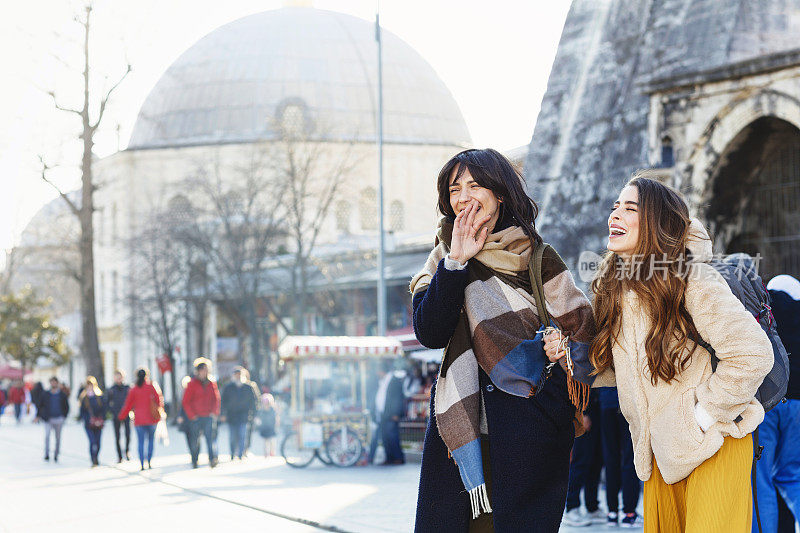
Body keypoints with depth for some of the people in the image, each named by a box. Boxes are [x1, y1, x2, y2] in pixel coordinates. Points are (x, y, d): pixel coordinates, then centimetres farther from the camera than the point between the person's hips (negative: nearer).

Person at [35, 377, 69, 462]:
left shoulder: (62, 395, 4)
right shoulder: (45, 394, 3)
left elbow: (66, 407, 12)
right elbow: (40, 405, 12)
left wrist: (64, 416, 2)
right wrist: (38, 416, 6)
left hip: (58, 420, 1)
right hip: (48, 419, -1)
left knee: (58, 438, 8)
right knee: (47, 435, -20)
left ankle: (56, 455, 20)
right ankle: (47, 454, -17)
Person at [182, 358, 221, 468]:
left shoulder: (212, 383, 10)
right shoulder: (192, 384, 0)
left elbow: (216, 399, 16)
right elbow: (186, 401, 0)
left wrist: (214, 412, 3)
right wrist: (191, 415, -7)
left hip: (209, 417, 2)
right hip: (196, 418, -2)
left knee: (211, 438, -12)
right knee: (195, 440, 5)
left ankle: (213, 459, -19)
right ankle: (194, 462, 16)